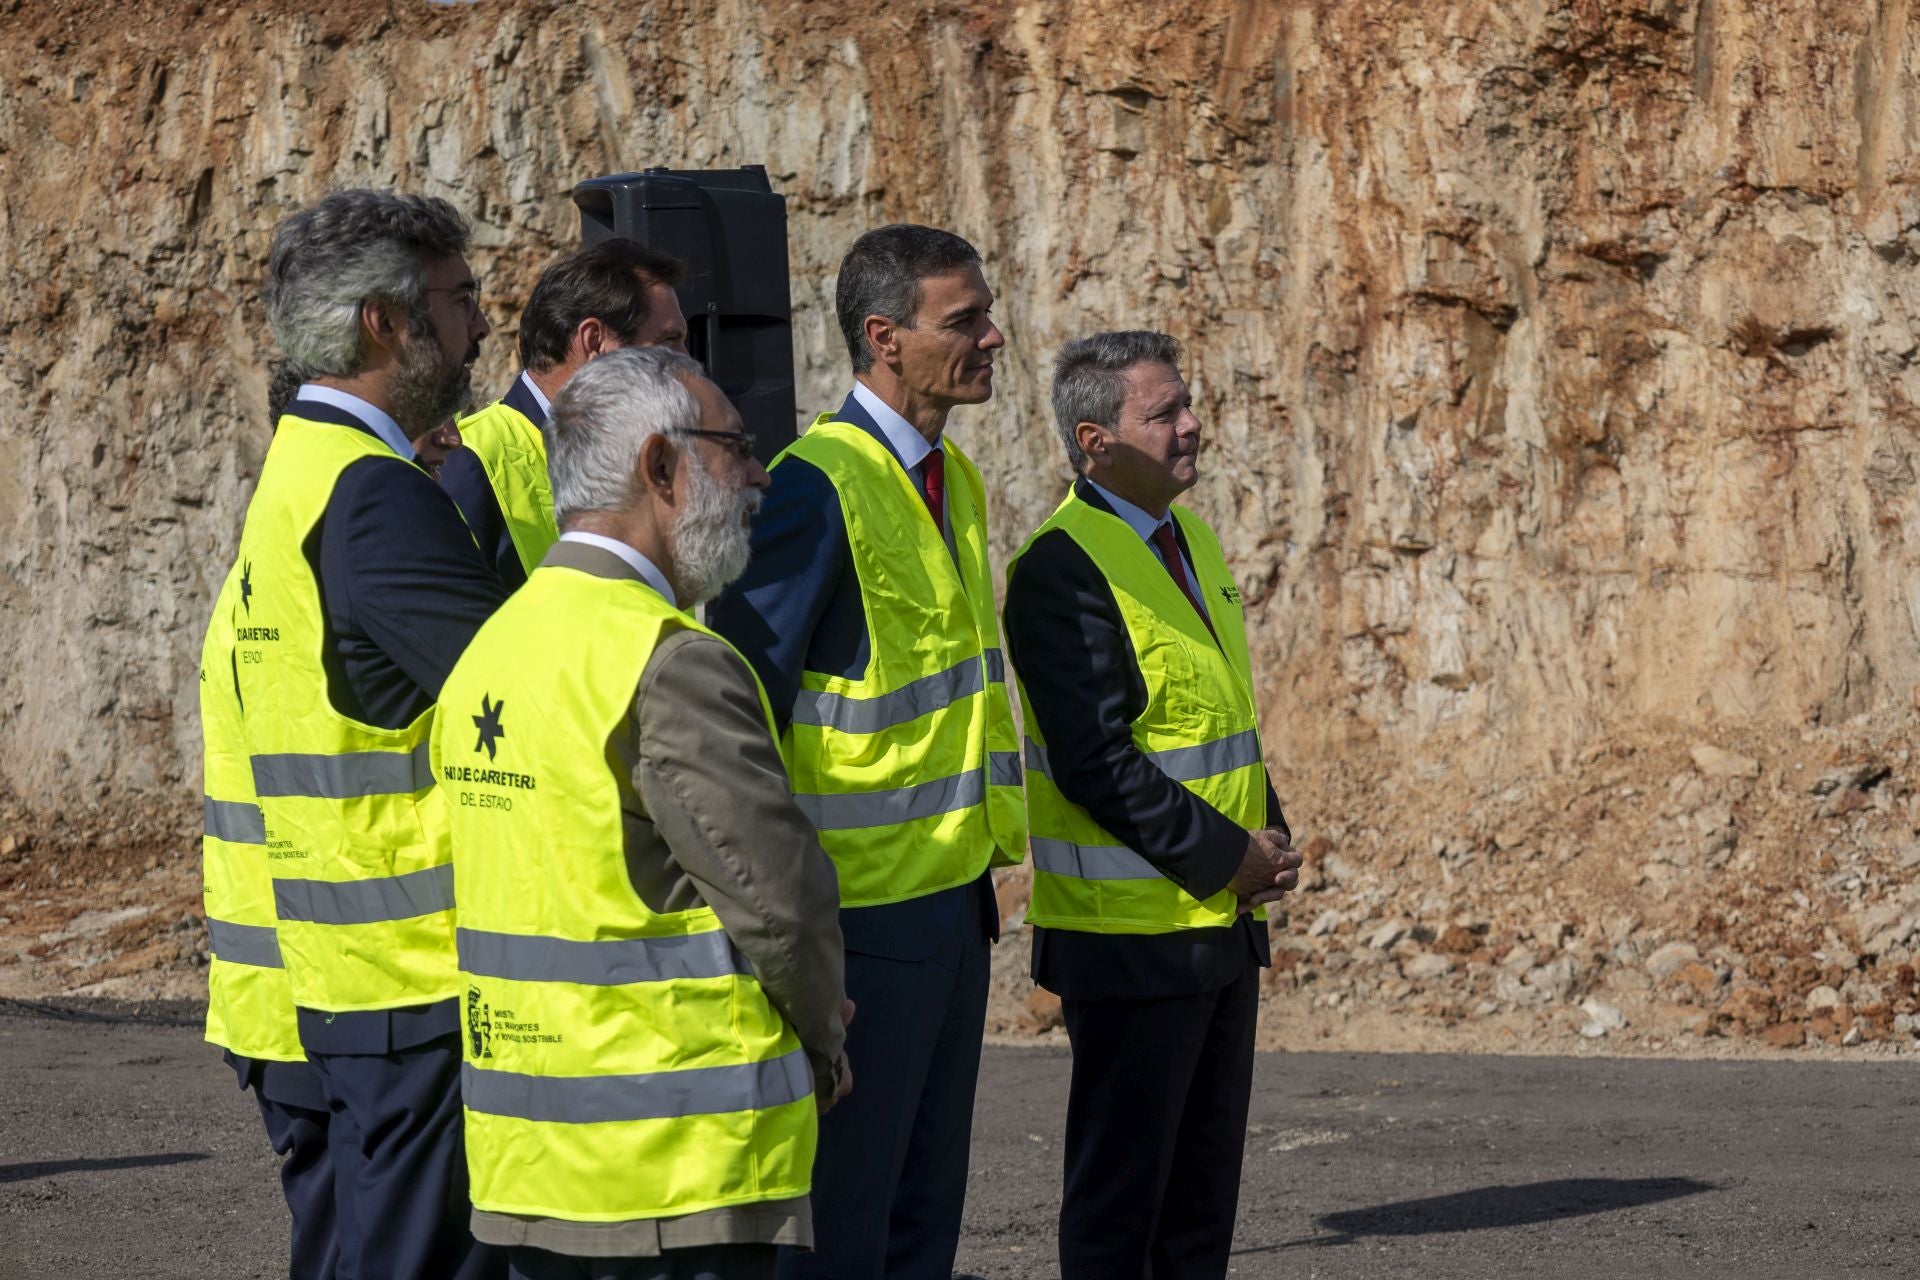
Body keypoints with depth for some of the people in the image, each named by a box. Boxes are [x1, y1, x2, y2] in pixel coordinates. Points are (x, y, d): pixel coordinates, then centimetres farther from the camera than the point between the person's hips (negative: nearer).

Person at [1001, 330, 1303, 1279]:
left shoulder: (1191, 541, 13)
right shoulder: (1063, 567, -16)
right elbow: (1095, 764, -22)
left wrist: (1270, 837, 5)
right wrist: (1226, 856, -17)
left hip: (1222, 921, 9)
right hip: (1133, 937, -9)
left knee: (1204, 1181, 13)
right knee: (1120, 1187, -1)